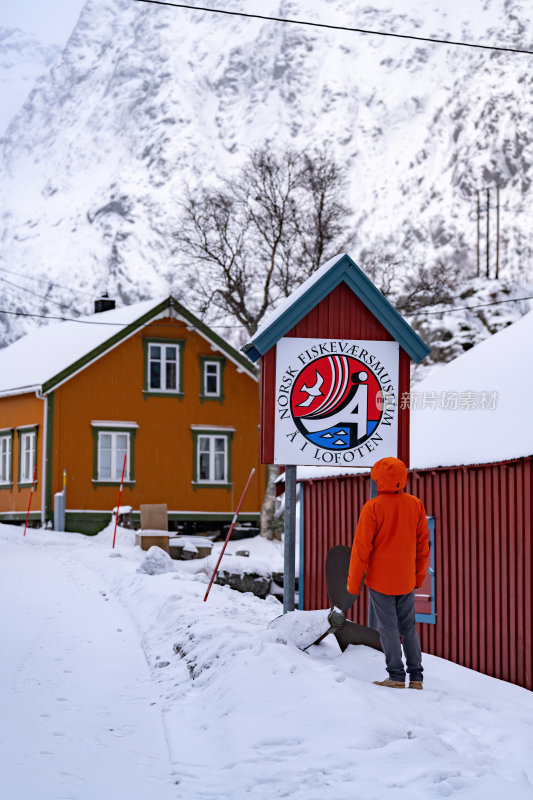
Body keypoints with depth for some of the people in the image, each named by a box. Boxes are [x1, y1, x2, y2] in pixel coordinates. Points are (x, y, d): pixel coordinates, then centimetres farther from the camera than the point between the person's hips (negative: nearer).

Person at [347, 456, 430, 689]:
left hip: (380, 580, -4)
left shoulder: (372, 508, -14)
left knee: (388, 627, 3)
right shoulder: (415, 505, 0)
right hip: (406, 580, 4)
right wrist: (419, 576, 18)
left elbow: (361, 548, -12)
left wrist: (353, 583, -3)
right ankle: (416, 676, 12)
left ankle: (396, 676, 3)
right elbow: (423, 544, 7)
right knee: (408, 627, 13)